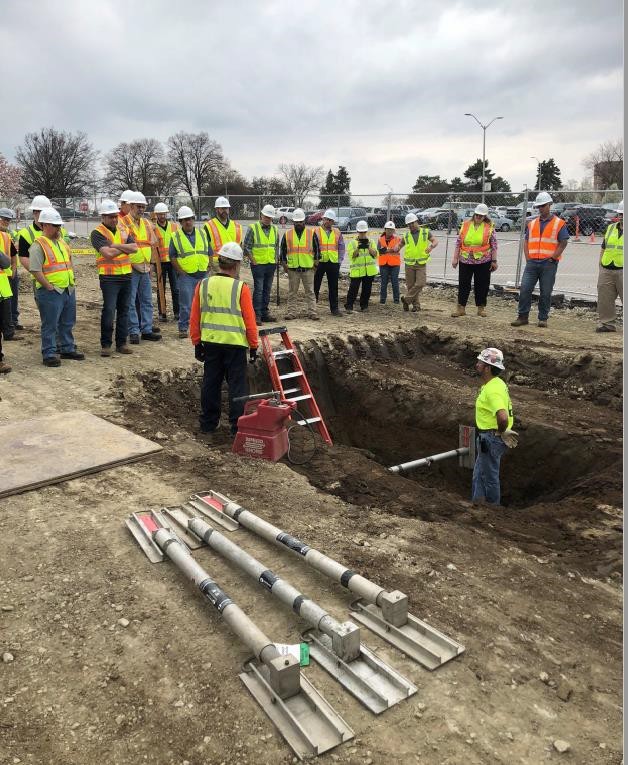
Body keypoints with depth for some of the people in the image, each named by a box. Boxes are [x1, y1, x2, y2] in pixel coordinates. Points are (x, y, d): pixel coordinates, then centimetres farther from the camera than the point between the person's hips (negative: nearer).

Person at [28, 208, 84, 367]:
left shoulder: (62, 242, 14)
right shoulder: (38, 245, -12)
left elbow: (69, 262, 24)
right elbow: (35, 270, -18)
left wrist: (71, 280, 13)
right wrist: (50, 287, -17)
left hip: (68, 290, 8)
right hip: (51, 292, -8)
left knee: (67, 323, 17)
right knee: (50, 325, -1)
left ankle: (68, 349, 29)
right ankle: (49, 354, 6)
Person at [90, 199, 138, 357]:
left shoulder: (123, 230, 14)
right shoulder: (97, 233, -5)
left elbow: (134, 248, -2)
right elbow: (108, 253, -19)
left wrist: (115, 245, -13)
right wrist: (125, 247, -5)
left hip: (126, 275, 6)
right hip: (109, 277, -6)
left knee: (124, 310, 9)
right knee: (109, 311, -7)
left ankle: (121, 343, 18)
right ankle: (105, 344, 2)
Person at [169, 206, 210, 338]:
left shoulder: (202, 233, 11)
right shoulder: (175, 237, 1)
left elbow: (209, 252, 15)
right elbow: (172, 257, 1)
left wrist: (208, 267, 5)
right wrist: (180, 271, -8)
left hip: (203, 274, 4)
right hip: (186, 275, -3)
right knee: (186, 304, -4)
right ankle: (183, 328, 5)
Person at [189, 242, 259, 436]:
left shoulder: (203, 285, 0)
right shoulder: (241, 288, -10)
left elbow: (194, 318, 5)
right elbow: (249, 320, -7)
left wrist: (197, 343, 15)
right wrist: (254, 346, 4)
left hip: (210, 343, 4)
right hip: (235, 344, -3)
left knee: (211, 383, 15)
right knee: (237, 385, 6)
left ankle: (208, 423, 24)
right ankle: (238, 426, 8)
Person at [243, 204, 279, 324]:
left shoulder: (275, 229, 12)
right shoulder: (253, 228, -6)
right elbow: (246, 247, -7)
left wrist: (275, 260, 11)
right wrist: (253, 261, -9)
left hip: (271, 265, 6)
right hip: (258, 264, -6)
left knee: (267, 290, 11)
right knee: (258, 290, -7)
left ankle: (265, 313, 19)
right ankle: (257, 315, -3)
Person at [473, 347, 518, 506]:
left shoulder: (493, 389, -25)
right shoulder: (493, 383, 8)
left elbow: (503, 417, -40)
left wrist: (501, 432, -21)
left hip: (491, 439, -10)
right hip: (487, 437, 10)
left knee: (489, 477, 5)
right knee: (478, 475, 20)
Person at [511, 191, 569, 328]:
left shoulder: (559, 223, 2)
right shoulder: (532, 223, 15)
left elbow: (563, 243, -2)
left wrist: (552, 258, -9)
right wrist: (528, 258, 3)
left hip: (549, 264, -3)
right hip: (532, 263, 3)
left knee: (545, 293, 2)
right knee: (524, 289, -4)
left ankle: (543, 319, 12)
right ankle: (522, 316, 6)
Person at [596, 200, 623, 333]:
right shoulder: (610, 228, 15)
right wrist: (600, 266, 12)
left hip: (623, 271, -5)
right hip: (606, 271, 5)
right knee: (604, 299, 6)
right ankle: (607, 323, 16)